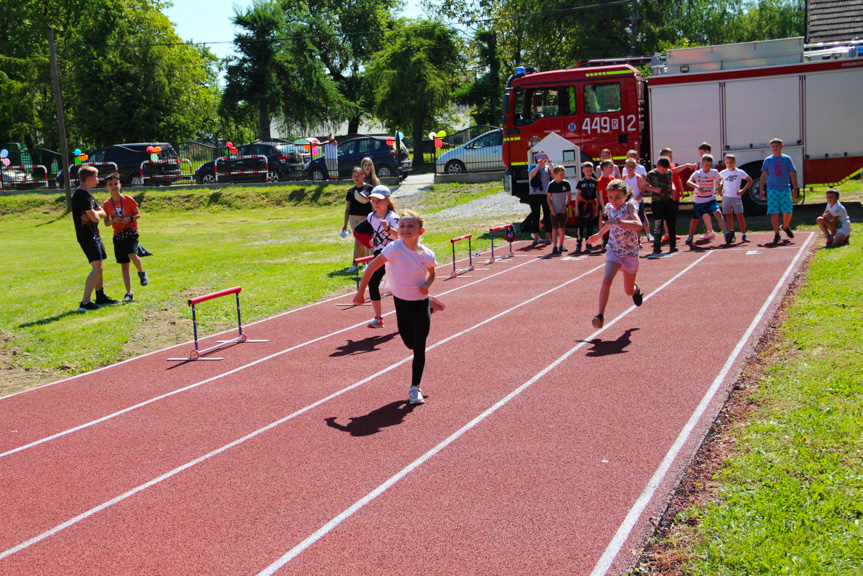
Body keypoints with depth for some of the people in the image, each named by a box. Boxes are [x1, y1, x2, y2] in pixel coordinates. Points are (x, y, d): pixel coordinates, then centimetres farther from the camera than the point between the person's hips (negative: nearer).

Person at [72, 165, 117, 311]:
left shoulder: (87, 194, 16)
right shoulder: (81, 195, -17)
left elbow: (102, 213, 12)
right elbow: (95, 217, -22)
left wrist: (93, 214, -8)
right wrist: (94, 214, 0)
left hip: (94, 235, 10)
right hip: (87, 236, -10)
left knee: (99, 268, 18)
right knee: (97, 268, -15)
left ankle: (100, 297, 29)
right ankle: (85, 303, -15)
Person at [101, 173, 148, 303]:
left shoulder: (128, 199, -4)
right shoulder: (106, 204, 2)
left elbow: (138, 214, 3)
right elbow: (106, 223, 9)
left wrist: (129, 218, -16)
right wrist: (113, 220, -12)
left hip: (131, 231, -3)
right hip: (118, 234, 3)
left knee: (132, 255, -28)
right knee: (124, 265, 4)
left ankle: (142, 272, 5)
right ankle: (129, 293, 9)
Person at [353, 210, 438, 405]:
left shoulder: (427, 255, -13)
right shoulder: (395, 248, -20)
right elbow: (372, 267, -14)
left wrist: (427, 285, -13)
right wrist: (360, 292, -12)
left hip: (420, 303, -1)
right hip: (401, 302, 1)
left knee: (419, 346, -7)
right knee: (410, 343, 17)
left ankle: (415, 387, 7)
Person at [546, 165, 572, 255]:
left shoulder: (566, 183, -2)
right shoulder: (551, 184, -7)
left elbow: (569, 196, 6)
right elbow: (548, 198, -3)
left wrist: (566, 206, -5)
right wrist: (552, 208, -12)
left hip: (563, 210, 2)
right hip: (554, 210, -2)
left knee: (562, 228, 8)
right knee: (555, 228, -3)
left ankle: (561, 246, 17)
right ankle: (554, 247, -4)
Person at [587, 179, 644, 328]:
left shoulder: (629, 206, -15)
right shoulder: (609, 208, 0)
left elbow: (639, 225, -33)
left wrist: (620, 222, -44)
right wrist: (599, 235, 34)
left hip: (630, 253, -3)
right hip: (613, 251, 3)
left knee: (629, 291, 12)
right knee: (606, 280, -24)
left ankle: (636, 290, 51)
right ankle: (600, 315, -25)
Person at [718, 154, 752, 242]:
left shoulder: (739, 172, -2)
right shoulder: (723, 173, 3)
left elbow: (750, 181, 5)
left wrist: (743, 190, -2)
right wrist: (720, 188, 5)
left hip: (736, 197, -2)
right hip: (726, 197, 2)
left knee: (740, 216, -6)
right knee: (728, 216, 5)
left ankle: (744, 235, -2)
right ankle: (731, 234, 13)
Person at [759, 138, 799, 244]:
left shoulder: (787, 159, 5)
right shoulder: (768, 160, 5)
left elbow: (792, 174, 5)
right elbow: (763, 175, 7)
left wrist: (795, 188, -2)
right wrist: (761, 190, 2)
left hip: (785, 189, 1)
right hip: (772, 190, -1)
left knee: (788, 211, 1)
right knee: (774, 212, -5)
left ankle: (785, 227, 31)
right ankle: (776, 234, 4)